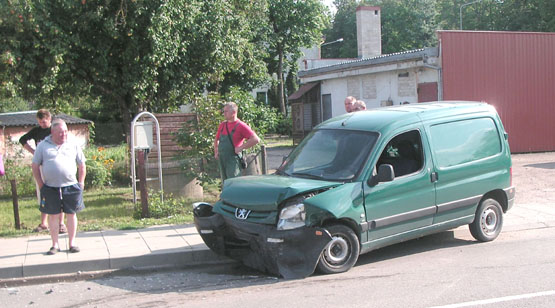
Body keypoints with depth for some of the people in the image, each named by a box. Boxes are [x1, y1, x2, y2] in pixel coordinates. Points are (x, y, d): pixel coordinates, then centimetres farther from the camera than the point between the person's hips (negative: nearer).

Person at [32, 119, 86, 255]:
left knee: (71, 214, 5)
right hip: (50, 188, -1)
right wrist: (41, 185, 1)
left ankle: (72, 243, 16)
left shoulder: (73, 145, 6)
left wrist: (81, 183, 6)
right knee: (53, 215, 5)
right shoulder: (43, 146, 3)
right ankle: (55, 245, 15)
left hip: (71, 187, 1)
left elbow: (82, 166, 12)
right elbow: (35, 166, 6)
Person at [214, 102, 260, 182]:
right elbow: (216, 140, 30)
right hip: (222, 160, 7)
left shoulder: (240, 125, -8)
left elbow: (255, 139, -16)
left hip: (233, 160, -7)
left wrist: (241, 148, -16)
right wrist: (216, 152, 16)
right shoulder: (222, 125, 13)